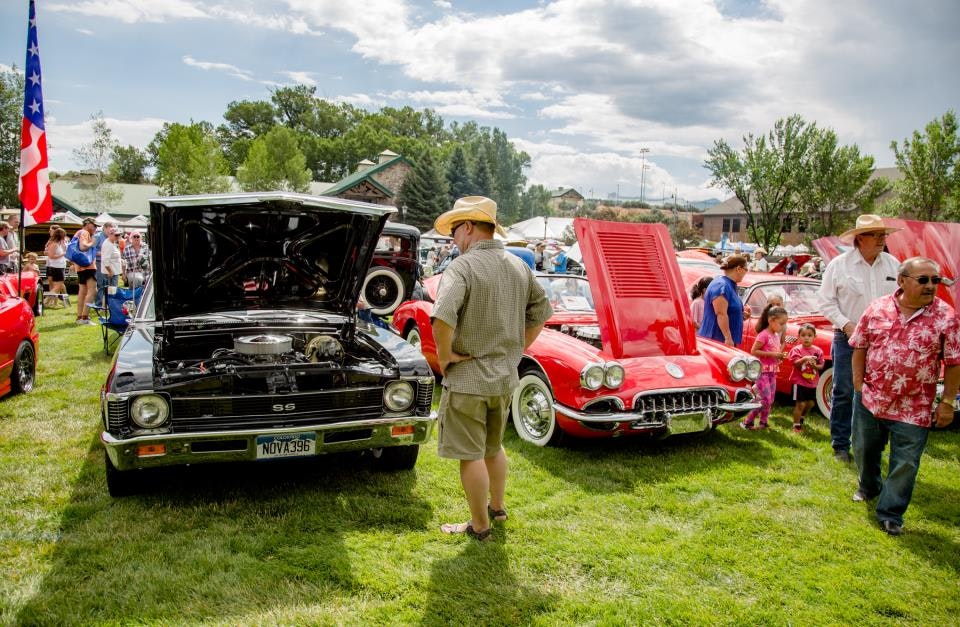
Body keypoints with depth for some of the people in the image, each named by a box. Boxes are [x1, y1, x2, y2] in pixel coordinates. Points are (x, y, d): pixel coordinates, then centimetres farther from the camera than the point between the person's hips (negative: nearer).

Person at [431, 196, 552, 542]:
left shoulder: (462, 266, -17)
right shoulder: (519, 266, 6)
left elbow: (442, 316, -32)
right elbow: (542, 310, 16)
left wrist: (445, 356, -17)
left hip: (468, 378, -7)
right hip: (506, 377, 8)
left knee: (471, 455, 7)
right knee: (494, 448, 25)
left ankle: (480, 525, 19)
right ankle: (497, 507, 40)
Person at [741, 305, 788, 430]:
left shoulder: (776, 335, 11)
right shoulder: (764, 335, -15)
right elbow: (753, 351, -18)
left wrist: (780, 356, 3)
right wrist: (772, 354, -20)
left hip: (772, 371, 8)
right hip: (762, 371, -8)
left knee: (770, 400, 10)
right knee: (765, 399, -11)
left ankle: (763, 422, 20)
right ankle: (747, 422, -2)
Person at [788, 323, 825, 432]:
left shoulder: (818, 351, 2)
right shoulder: (797, 349, -9)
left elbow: (821, 365, 2)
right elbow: (796, 363, -21)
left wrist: (815, 366, -19)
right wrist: (804, 359, -38)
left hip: (812, 382, 5)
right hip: (799, 381, -5)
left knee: (811, 403, 14)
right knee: (800, 404, -4)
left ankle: (802, 417, 41)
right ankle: (796, 425, 8)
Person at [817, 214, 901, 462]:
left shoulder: (893, 264, 7)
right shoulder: (839, 265, -2)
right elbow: (826, 302, -2)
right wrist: (846, 325, -12)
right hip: (849, 339, -3)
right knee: (844, 393, 2)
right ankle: (840, 446, 12)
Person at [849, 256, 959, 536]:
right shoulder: (877, 308, -5)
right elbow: (860, 347, 2)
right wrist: (858, 385, 0)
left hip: (914, 408, -2)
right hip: (870, 398, 2)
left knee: (905, 464, 4)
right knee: (864, 450, 20)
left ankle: (890, 514, 20)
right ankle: (869, 487, 47)